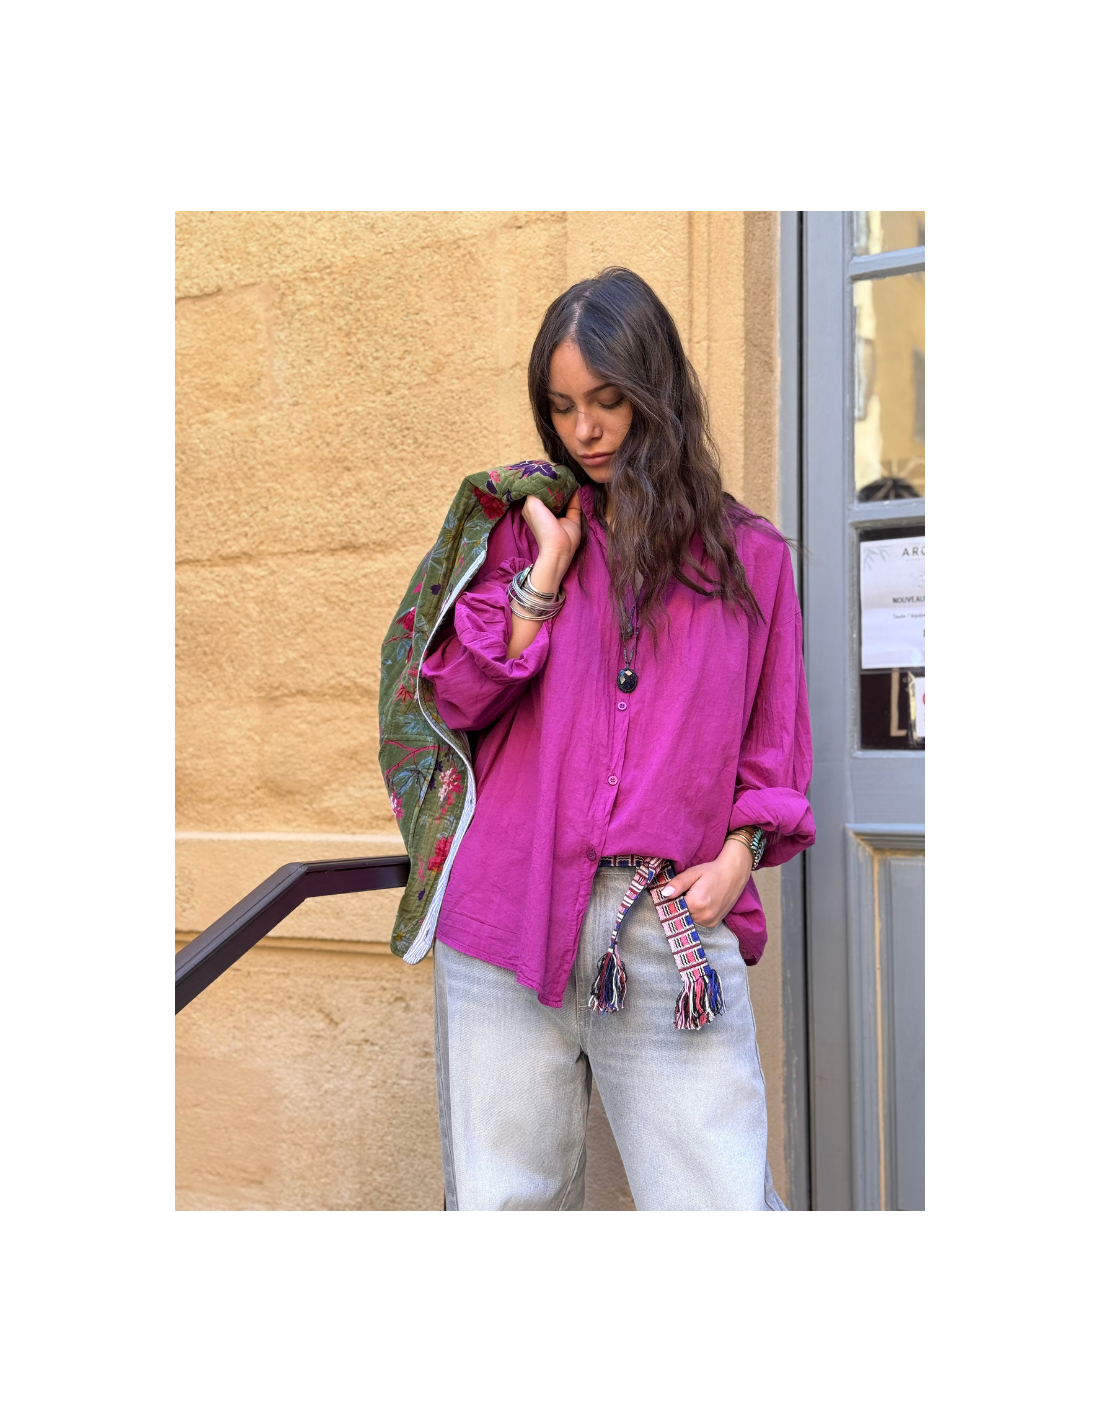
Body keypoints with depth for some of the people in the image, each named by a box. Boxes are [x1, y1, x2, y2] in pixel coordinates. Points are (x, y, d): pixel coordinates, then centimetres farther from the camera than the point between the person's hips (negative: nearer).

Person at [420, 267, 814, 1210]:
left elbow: (774, 743, 13)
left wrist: (738, 856, -3)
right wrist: (548, 566, -2)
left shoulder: (751, 557, 11)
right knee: (504, 1200, 8)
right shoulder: (528, 530, 13)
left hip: (675, 925, -1)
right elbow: (456, 700, 3)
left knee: (720, 1200, -4)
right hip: (510, 913, 1)